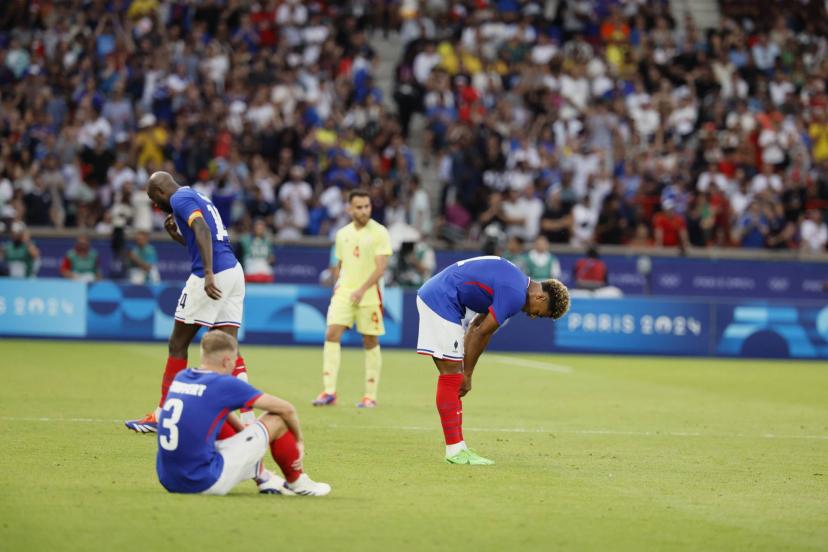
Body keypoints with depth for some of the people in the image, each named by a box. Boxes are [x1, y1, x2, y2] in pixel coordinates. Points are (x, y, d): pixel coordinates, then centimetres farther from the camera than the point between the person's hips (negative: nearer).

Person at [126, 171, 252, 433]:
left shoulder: (180, 198, -4)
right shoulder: (197, 197, 25)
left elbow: (202, 230, -22)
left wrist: (208, 274, -30)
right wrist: (176, 235, 27)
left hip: (214, 276, -9)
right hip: (234, 271, 9)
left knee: (177, 344, 3)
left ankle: (161, 416, 10)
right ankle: (248, 419, -6)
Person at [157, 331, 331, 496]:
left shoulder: (181, 377, 10)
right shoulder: (226, 384, -8)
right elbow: (286, 409, 0)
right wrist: (299, 440, 18)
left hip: (168, 480, 8)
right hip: (206, 483, -7)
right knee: (276, 419, 2)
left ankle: (263, 477, 32)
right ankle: (297, 482, 23)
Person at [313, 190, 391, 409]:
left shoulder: (379, 233, -5)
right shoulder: (342, 234, 11)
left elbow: (380, 267, -12)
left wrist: (361, 290, -22)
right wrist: (338, 283, 9)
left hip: (368, 295, -4)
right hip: (343, 292, 4)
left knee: (370, 342, 2)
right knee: (332, 334, -12)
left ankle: (370, 396, 11)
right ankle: (329, 392, -14)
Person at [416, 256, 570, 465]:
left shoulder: (515, 282, 15)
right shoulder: (516, 296, -16)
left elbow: (476, 327, 16)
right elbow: (480, 333, -12)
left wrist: (466, 373, 12)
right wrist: (467, 375, -1)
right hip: (441, 300, -10)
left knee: (452, 376, 10)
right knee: (451, 377, -7)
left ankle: (458, 447, 11)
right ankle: (454, 450, -5)